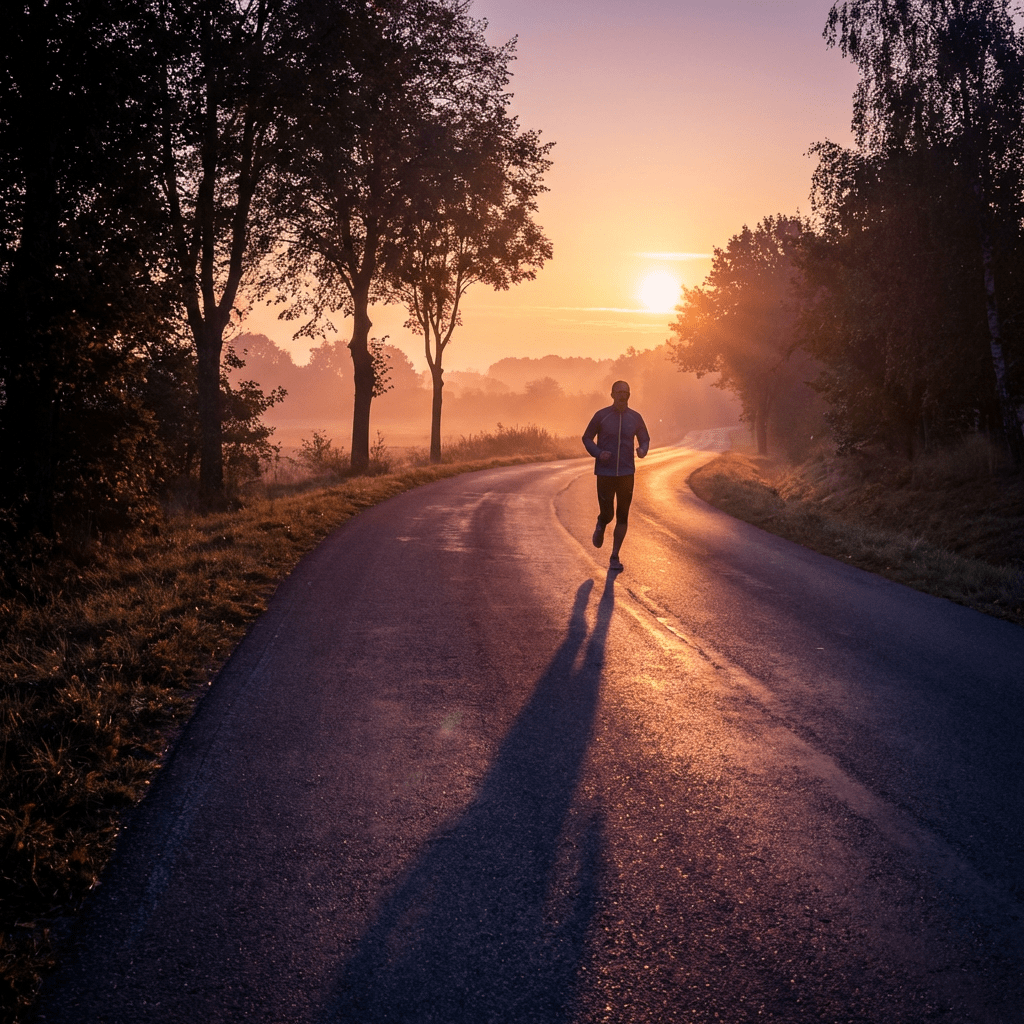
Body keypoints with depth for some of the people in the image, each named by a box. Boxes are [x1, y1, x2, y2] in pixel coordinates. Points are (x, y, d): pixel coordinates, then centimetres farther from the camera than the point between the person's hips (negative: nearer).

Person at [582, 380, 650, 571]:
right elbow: (587, 438, 4)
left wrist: (643, 450, -10)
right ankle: (600, 527, 36)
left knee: (622, 516, 2)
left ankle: (615, 557, 13)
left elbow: (645, 439, 13)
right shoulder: (601, 416, -4)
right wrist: (598, 453, -14)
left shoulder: (635, 418, 2)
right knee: (607, 514, -3)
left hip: (626, 474, 2)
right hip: (605, 473, -2)